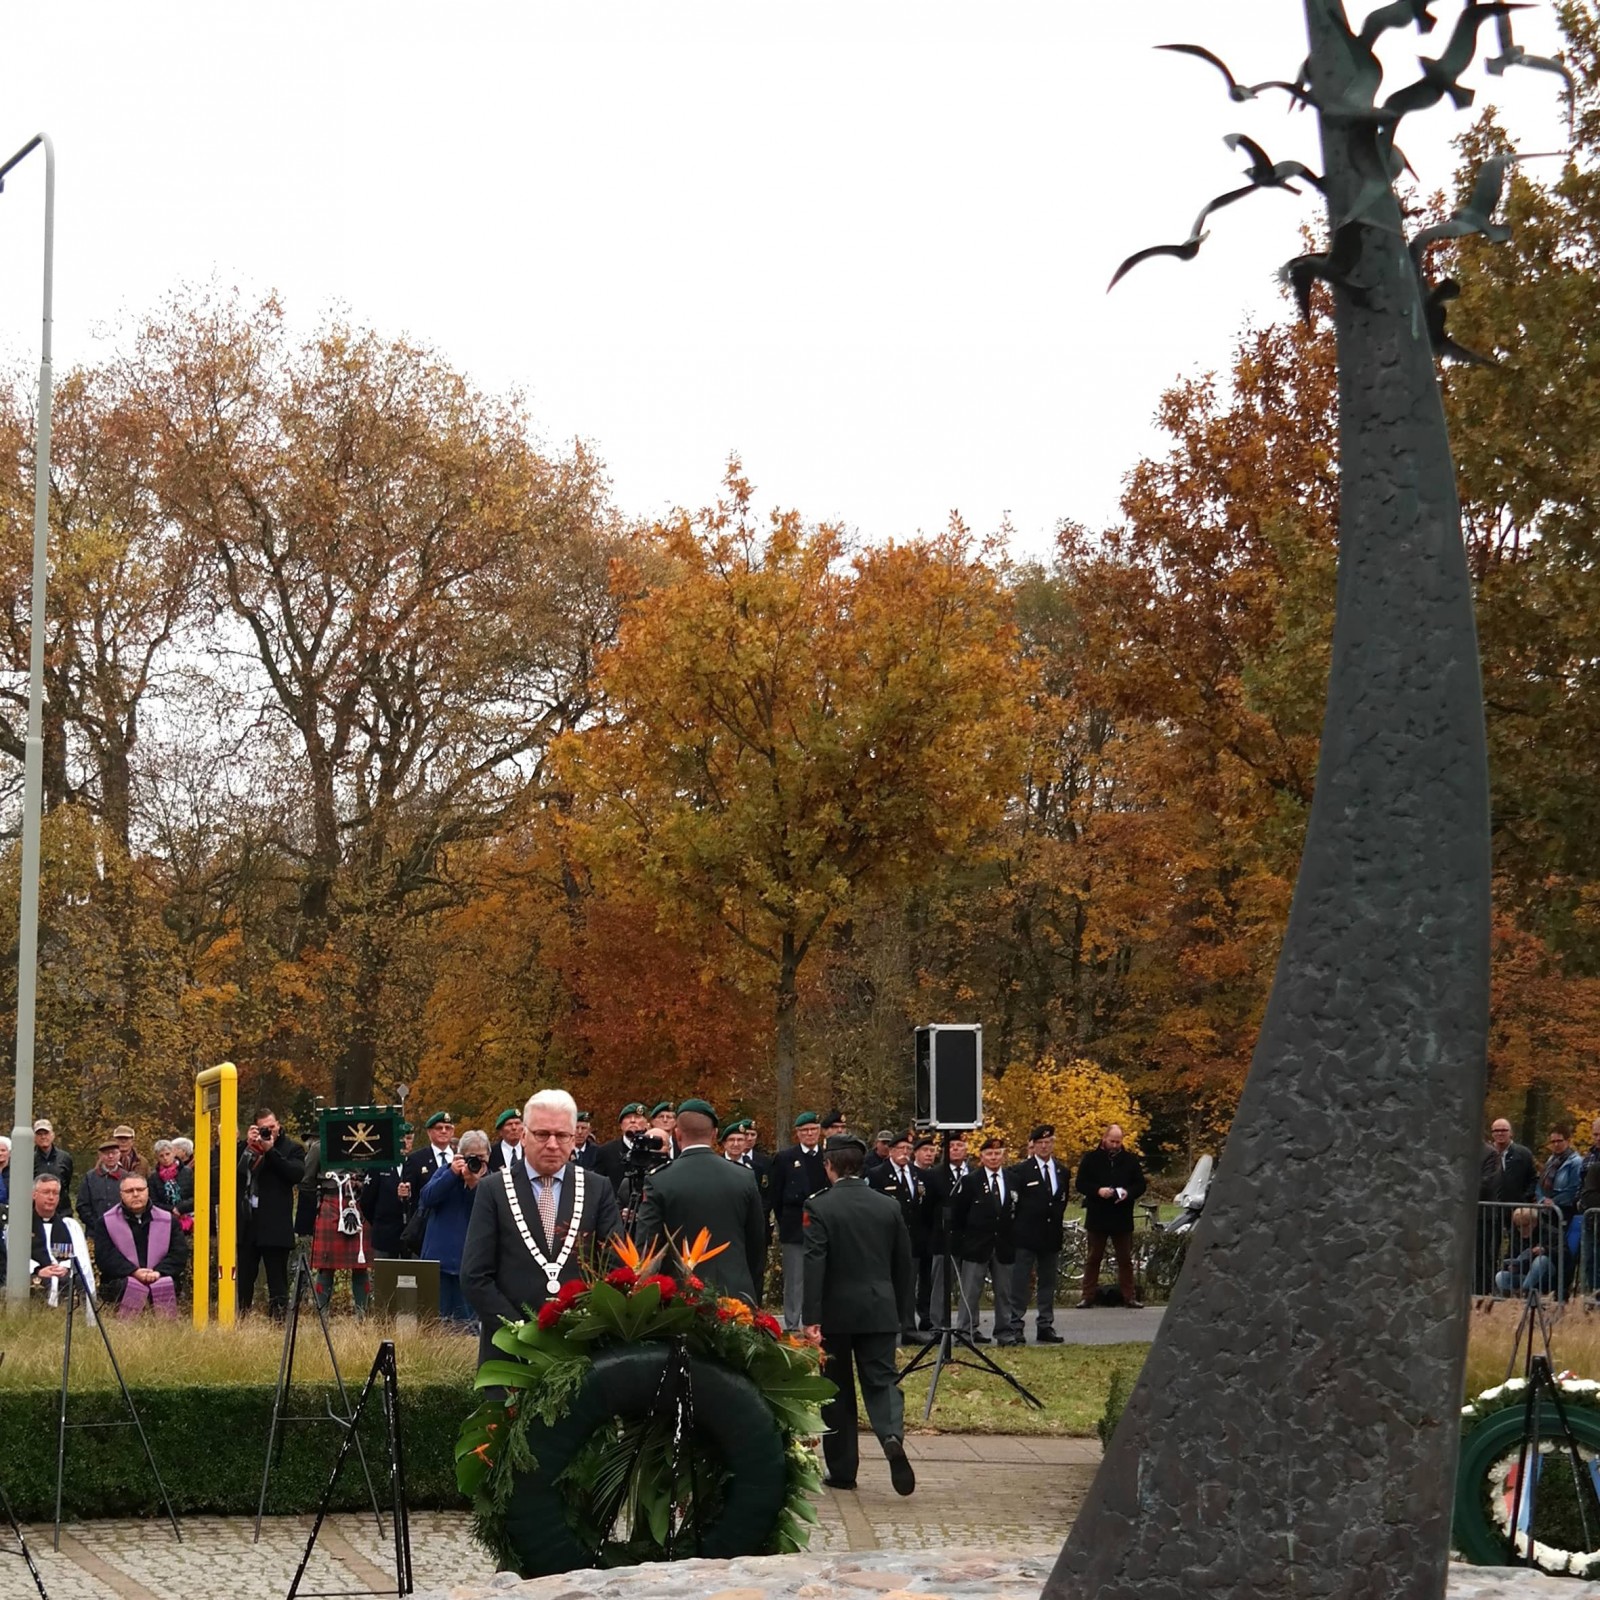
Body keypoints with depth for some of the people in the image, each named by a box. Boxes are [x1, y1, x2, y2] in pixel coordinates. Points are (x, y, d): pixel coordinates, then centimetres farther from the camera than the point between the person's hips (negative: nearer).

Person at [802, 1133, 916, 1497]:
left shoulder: (819, 1207, -9)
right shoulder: (888, 1206, 5)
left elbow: (814, 1264, -16)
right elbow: (904, 1263, 9)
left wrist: (811, 1318, -17)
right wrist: (901, 1313, 17)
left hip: (836, 1312, -2)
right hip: (880, 1311, 2)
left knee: (837, 1390, 8)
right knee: (881, 1380, 3)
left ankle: (842, 1470, 13)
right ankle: (892, 1436, -26)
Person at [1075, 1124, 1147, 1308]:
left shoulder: (1130, 1160, 5)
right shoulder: (1091, 1159, 0)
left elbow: (1140, 1185, 6)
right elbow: (1081, 1184, -2)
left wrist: (1128, 1192, -15)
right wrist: (1097, 1191, -20)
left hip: (1122, 1218, 1)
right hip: (1097, 1217, -1)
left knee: (1125, 1259, 6)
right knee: (1093, 1258, 5)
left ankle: (1128, 1295, 12)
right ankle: (1088, 1295, 9)